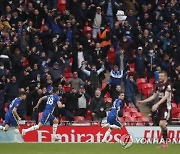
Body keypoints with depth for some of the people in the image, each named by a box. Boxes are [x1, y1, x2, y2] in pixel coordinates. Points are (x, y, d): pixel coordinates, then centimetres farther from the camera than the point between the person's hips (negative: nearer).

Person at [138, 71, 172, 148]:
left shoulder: (168, 85, -12)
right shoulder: (158, 85, 12)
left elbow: (166, 96, -23)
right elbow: (154, 96, 21)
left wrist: (157, 104, -32)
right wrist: (143, 101, 17)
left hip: (166, 107, -7)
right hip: (160, 107, 7)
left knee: (162, 124, -19)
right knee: (161, 125, 6)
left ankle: (166, 143, -7)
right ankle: (165, 143, 13)